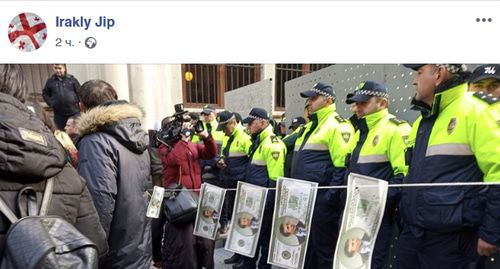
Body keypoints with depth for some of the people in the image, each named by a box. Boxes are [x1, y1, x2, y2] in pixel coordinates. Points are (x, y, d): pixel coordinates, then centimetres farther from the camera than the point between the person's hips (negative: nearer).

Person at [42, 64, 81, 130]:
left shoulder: (72, 79, 2)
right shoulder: (50, 81, 7)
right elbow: (45, 93, 16)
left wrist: (77, 102, -7)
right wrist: (51, 103, 1)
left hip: (74, 112, -2)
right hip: (59, 114, 2)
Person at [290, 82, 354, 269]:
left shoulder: (337, 126, -11)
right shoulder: (309, 126, 18)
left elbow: (342, 166, -19)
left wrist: (330, 197, -20)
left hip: (321, 200, -9)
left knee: (324, 249, 5)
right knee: (305, 247, 20)